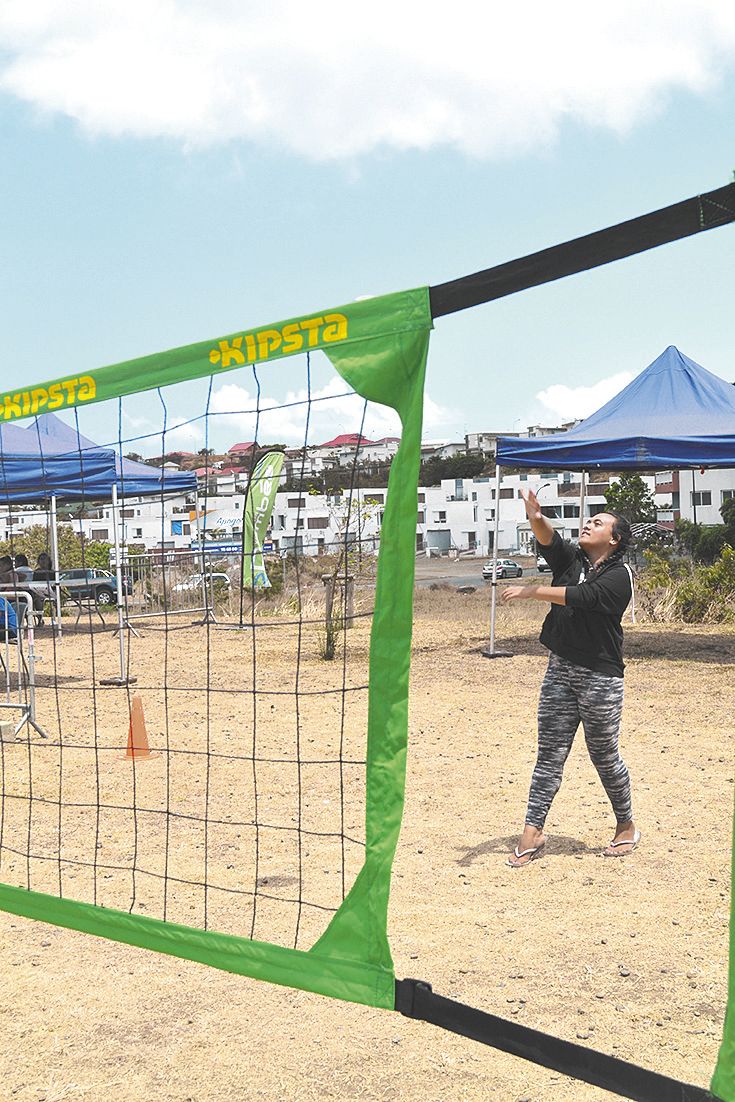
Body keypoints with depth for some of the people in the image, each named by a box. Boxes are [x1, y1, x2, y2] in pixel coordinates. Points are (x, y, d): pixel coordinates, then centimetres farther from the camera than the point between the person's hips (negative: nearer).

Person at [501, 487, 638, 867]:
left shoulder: (618, 576, -8)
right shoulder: (570, 560, 9)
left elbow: (579, 598, -22)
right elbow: (548, 540, -11)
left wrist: (530, 591, -23)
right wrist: (536, 517, -32)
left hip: (600, 678, -5)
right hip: (559, 670, 5)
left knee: (604, 757, 7)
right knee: (549, 755, 5)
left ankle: (627, 827, 27)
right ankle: (533, 832, 8)